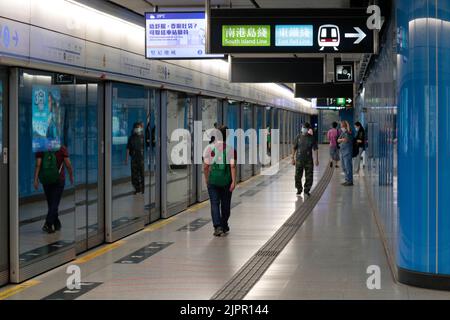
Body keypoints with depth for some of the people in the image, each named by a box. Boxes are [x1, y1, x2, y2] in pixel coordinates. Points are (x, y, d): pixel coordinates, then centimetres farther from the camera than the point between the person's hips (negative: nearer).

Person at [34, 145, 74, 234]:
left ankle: (57, 225, 24)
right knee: (54, 204, -3)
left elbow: (38, 165, -8)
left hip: (45, 180, 3)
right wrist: (71, 176, 11)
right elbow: (68, 165, -4)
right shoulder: (62, 149, -5)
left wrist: (36, 179, -10)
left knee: (51, 203, 15)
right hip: (58, 180, -3)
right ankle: (48, 225, -17)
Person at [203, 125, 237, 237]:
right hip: (226, 180, 1)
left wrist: (206, 178, 13)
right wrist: (233, 182, -9)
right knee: (225, 204, 13)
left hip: (213, 180, 0)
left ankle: (218, 226, -16)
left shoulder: (209, 148, -3)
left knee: (215, 204, 0)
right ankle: (224, 227, 25)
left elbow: (206, 166, -2)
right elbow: (233, 166, -11)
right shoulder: (230, 149, -5)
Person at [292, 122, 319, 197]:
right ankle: (299, 190, 18)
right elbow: (294, 148, 8)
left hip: (309, 160, 0)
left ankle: (306, 191, 15)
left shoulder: (311, 138, 1)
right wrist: (293, 158, 4)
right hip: (299, 160, 1)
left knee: (309, 177, 1)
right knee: (298, 176, 1)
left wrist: (317, 159, -5)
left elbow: (315, 149, 1)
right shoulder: (298, 137, 4)